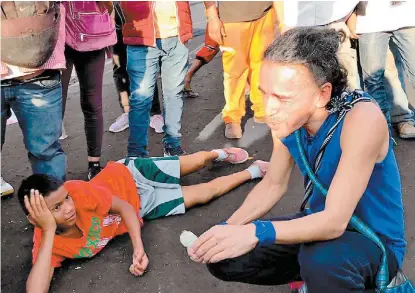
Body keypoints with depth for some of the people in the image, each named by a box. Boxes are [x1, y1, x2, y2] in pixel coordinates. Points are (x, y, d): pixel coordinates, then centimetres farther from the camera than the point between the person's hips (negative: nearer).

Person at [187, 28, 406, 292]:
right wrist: (227, 229, -10)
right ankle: (313, 271, 12)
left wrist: (257, 232, -42)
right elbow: (273, 185, 3)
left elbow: (335, 221, -31)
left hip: (375, 240, -6)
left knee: (321, 261, -39)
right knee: (223, 258, -2)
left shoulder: (362, 119, -30)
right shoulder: (289, 118, -11)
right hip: (321, 224, 6)